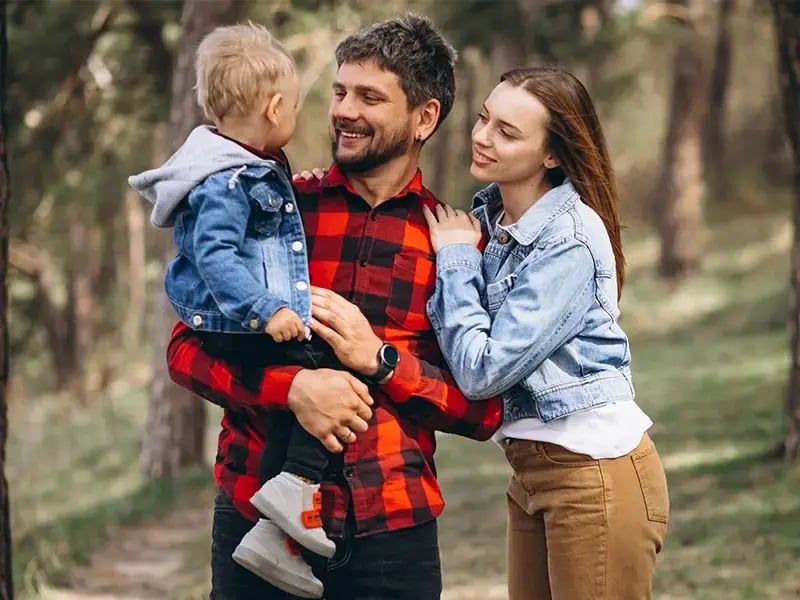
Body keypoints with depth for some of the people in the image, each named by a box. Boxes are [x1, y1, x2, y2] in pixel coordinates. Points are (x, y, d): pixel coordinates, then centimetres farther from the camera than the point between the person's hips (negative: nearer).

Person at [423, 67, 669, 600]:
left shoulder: (569, 243, -17)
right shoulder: (487, 216, 7)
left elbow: (483, 370, -18)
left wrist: (456, 259, -8)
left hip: (598, 470, -8)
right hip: (532, 471, 8)